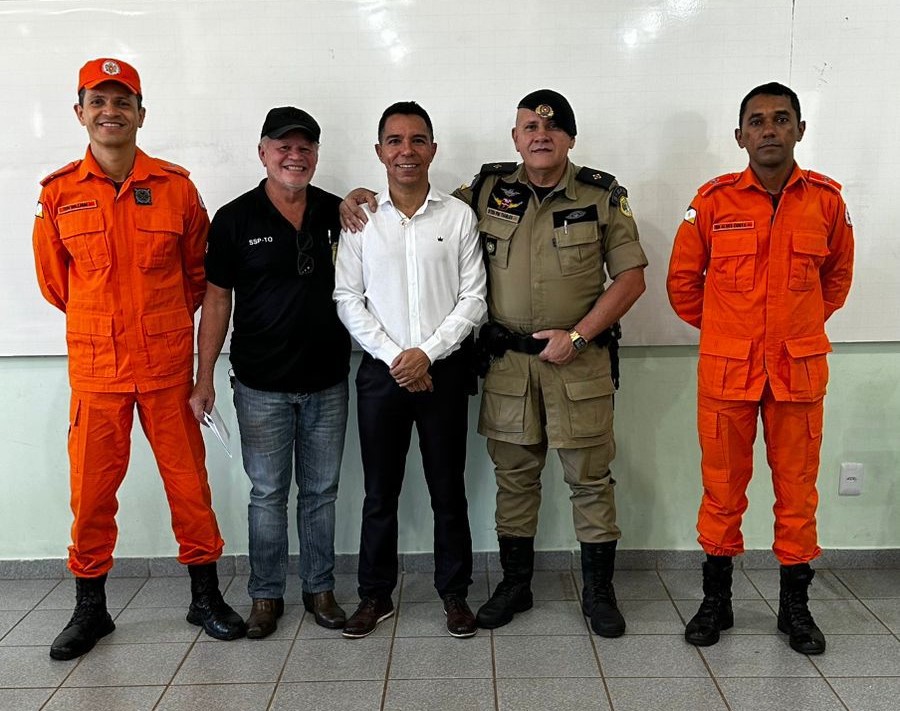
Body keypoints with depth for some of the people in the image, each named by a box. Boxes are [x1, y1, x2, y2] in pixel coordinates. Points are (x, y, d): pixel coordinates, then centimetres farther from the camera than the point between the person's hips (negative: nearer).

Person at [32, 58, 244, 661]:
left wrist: (166, 320, 11)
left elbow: (197, 269, 10)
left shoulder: (175, 185, -1)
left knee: (188, 480, 7)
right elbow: (54, 278, 12)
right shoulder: (58, 192, 1)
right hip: (94, 367, 1)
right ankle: (90, 608, 26)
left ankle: (206, 596, 23)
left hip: (167, 363, 0)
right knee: (92, 489, 8)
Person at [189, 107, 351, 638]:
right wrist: (205, 377, -5)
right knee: (268, 494, 8)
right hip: (262, 386, -2)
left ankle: (320, 588, 27)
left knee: (321, 492, 12)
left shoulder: (338, 213, 3)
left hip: (328, 382, 2)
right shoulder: (236, 219, -3)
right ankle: (267, 594, 23)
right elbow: (217, 300, -2)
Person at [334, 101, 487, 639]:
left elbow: (473, 299, -2)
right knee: (380, 491, 9)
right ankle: (376, 595, 24)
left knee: (448, 488, 8)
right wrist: (393, 354, -10)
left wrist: (427, 352, -12)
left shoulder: (459, 216, 0)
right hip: (382, 369, 1)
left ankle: (455, 593, 23)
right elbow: (348, 298, 0)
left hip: (444, 368, -1)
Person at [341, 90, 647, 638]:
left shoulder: (603, 196, -1)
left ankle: (599, 590, 21)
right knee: (514, 474, 11)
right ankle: (515, 583, 26)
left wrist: (578, 335, -10)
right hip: (507, 360, 2)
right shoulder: (487, 190, 5)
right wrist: (358, 197, 1)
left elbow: (631, 278, -1)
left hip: (579, 360, -2)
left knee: (590, 476, 5)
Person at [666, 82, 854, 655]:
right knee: (722, 489, 8)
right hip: (726, 370, -1)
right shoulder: (714, 200, -4)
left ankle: (795, 604, 26)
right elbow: (683, 279, 7)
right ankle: (716, 600, 25)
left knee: (798, 490, 9)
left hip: (800, 370, 1)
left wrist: (803, 326, 14)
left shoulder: (827, 200, 1)